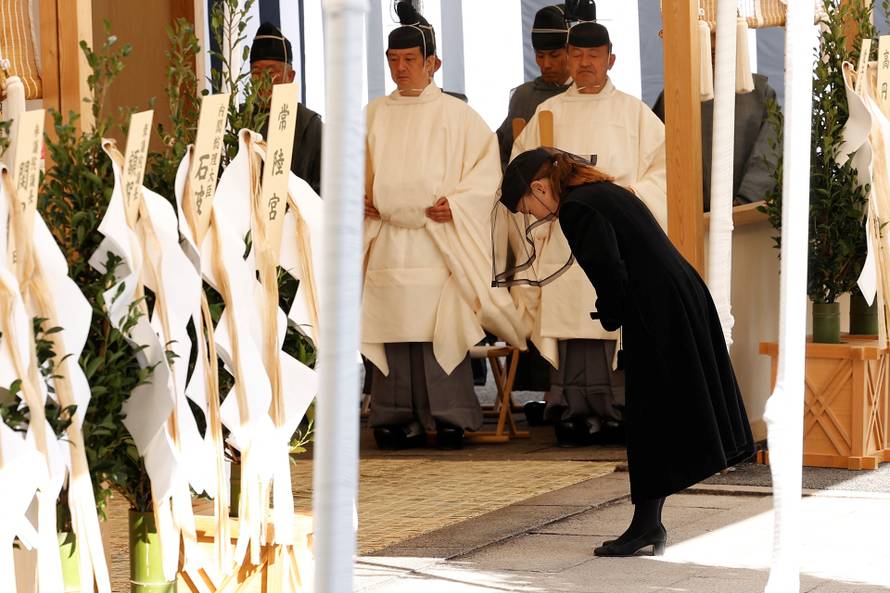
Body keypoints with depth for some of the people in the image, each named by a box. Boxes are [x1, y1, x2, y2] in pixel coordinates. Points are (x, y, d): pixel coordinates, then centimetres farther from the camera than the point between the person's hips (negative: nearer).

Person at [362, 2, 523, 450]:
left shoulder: (456, 115, 5)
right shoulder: (373, 115, 14)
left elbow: (486, 169, 2)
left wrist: (456, 203, -11)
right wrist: (359, 200, 3)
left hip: (440, 241, -3)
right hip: (387, 241, 3)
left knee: (442, 327, -9)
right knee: (394, 327, -1)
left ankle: (449, 418, -5)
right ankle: (398, 419, 2)